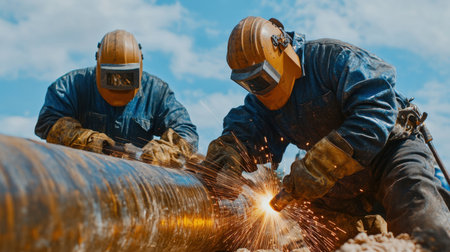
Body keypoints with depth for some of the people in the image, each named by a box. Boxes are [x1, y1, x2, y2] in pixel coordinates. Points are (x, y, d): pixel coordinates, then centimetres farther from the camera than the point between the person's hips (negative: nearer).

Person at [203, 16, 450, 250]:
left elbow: (377, 108, -28)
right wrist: (227, 152, -31)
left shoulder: (330, 57, -18)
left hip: (390, 147, -7)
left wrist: (321, 165, -35)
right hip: (343, 177, 7)